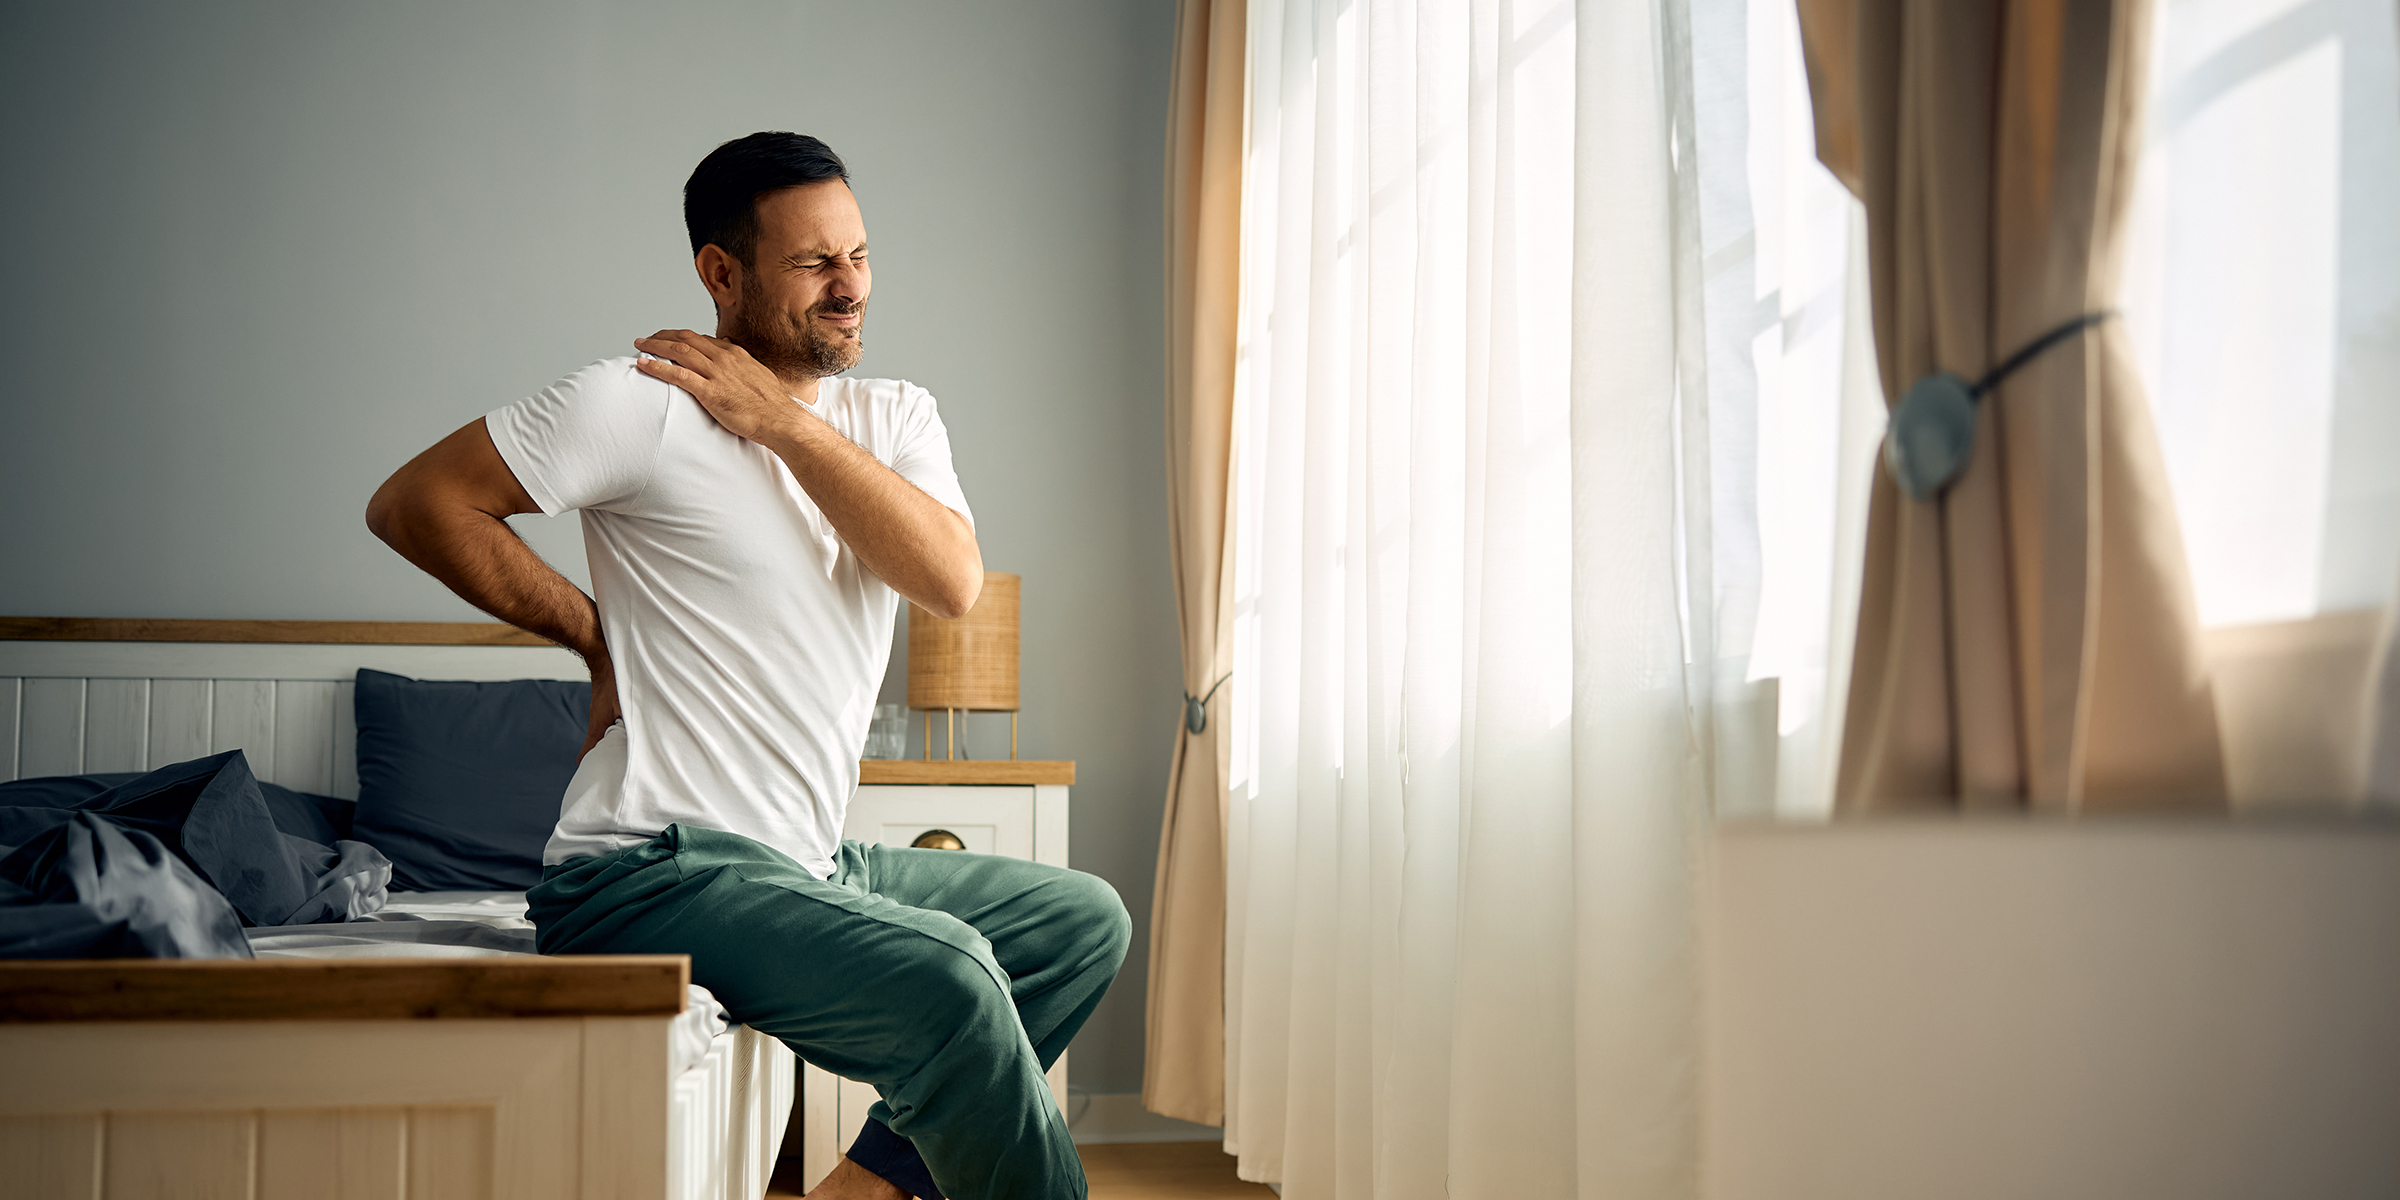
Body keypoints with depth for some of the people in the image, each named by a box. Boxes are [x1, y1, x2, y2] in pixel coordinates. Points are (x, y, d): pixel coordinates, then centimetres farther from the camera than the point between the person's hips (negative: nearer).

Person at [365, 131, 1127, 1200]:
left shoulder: (894, 417, 11)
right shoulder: (643, 403, -8)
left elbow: (954, 581, -7)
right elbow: (412, 502, -8)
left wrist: (783, 421, -11)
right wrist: (593, 631, -4)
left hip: (810, 867, 8)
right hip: (651, 868, -8)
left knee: (1083, 917, 11)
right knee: (945, 975, -29)